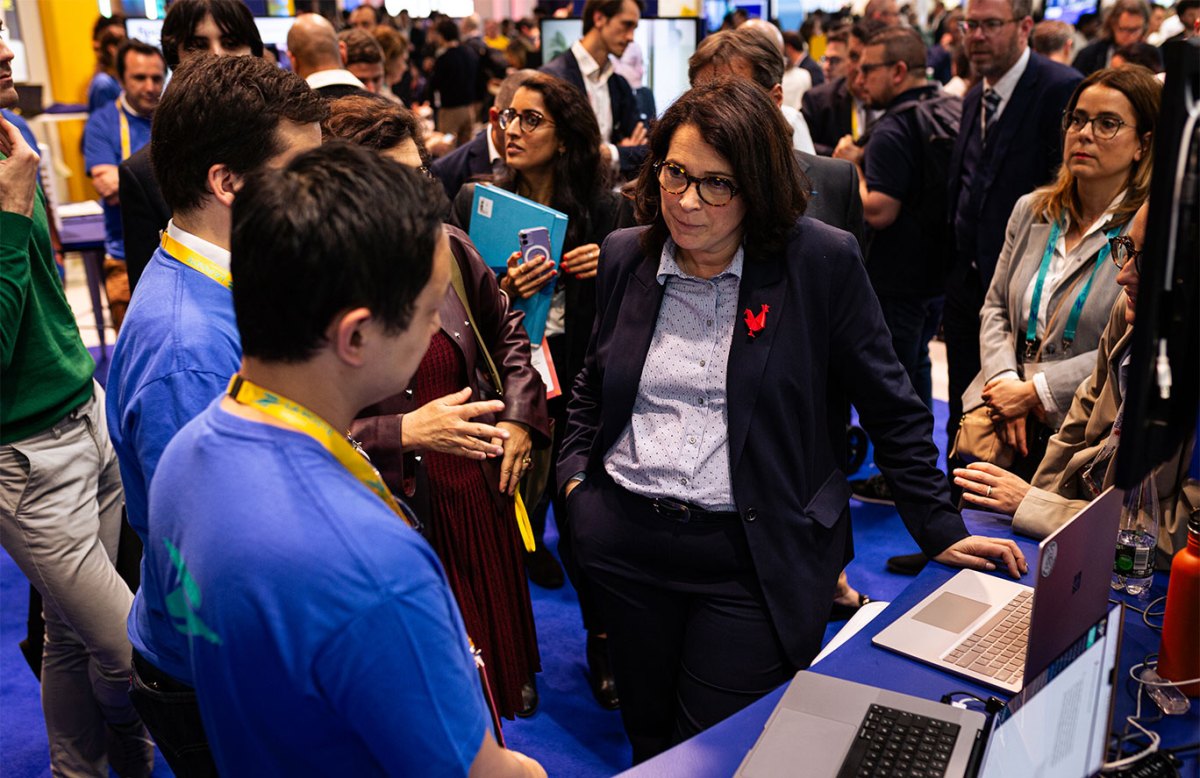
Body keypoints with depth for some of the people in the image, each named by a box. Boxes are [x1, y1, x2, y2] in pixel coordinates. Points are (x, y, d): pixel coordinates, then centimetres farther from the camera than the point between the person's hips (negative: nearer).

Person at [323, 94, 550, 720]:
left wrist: (519, 417, 5)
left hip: (478, 497, 6)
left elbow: (506, 330, 14)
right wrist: (404, 433, -28)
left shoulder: (446, 247, -3)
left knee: (494, 650, 26)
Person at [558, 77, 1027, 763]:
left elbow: (892, 406, -3)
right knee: (649, 735, 17)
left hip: (755, 557, -4)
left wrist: (941, 528, -2)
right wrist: (575, 472, 5)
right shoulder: (626, 256, 3)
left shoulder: (822, 261, -9)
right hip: (623, 539, 4)